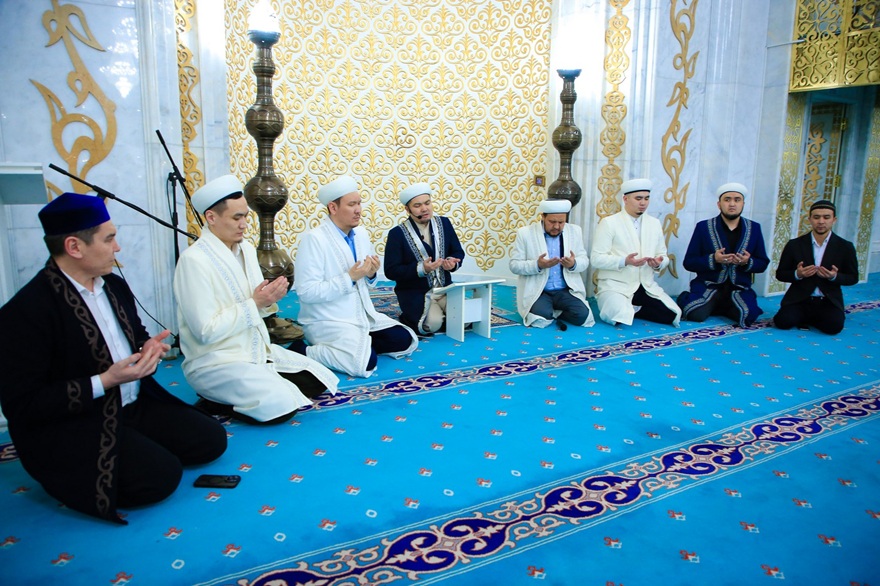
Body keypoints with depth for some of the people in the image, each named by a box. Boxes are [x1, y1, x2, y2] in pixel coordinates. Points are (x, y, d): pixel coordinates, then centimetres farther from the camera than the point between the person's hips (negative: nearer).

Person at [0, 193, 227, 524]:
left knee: (212, 439, -3)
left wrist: (148, 348, -4)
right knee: (162, 475, -23)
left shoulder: (115, 286, 5)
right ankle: (75, 476, 3)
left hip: (134, 406, 8)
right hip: (69, 430, -8)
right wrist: (104, 383, -24)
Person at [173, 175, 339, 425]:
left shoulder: (246, 249, 6)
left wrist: (269, 299, -10)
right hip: (215, 363, -8)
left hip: (258, 350, 8)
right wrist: (254, 303, -21)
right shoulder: (194, 260, -18)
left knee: (318, 381, 2)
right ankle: (217, 402, 0)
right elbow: (205, 331, -22)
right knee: (281, 405, -24)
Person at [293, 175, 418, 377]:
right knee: (366, 362, -27)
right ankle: (304, 351, -7)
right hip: (327, 322, -7)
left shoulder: (361, 234, 6)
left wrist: (371, 274, -9)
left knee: (406, 341, -4)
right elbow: (307, 292, -22)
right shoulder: (313, 239, -16)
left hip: (363, 315, 7)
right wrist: (350, 277, -23)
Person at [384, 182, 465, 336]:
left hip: (445, 289, 4)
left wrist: (452, 262, -16)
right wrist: (421, 269, -26)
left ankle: (440, 315, 12)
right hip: (415, 294, -4)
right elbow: (391, 271, -12)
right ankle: (407, 319, 5)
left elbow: (458, 252, 10)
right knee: (432, 324, -27)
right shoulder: (397, 233, -9)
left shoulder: (444, 223, 4)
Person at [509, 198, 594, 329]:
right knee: (541, 318, -30)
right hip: (537, 292, -3)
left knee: (582, 315, -22)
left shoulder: (575, 231, 7)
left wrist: (574, 264, -17)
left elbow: (584, 260, 8)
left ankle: (552, 313, 7)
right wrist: (538, 265, -23)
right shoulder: (525, 233, -3)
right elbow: (514, 265, -5)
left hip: (567, 291, 3)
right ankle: (547, 313, 6)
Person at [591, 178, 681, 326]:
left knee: (672, 315, -13)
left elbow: (663, 256, 15)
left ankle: (631, 308, 8)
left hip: (647, 287, 5)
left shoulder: (655, 223, 13)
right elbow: (596, 259, -11)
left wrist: (659, 263, -10)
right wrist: (624, 261, -25)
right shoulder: (608, 223, -4)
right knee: (620, 316, -32)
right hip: (616, 286, -5)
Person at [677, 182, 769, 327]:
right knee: (695, 314, -28)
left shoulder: (754, 228, 7)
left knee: (748, 316, -27)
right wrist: (713, 259, -21)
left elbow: (762, 263, 8)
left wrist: (748, 262, -15)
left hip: (739, 288, 2)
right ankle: (686, 299, 10)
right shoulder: (703, 227, -1)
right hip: (708, 285, -2)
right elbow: (689, 262, -4)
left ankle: (721, 307, 7)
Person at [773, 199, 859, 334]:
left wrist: (834, 276, -15)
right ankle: (803, 317, 9)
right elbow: (780, 274, 6)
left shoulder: (845, 247, 3)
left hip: (828, 302, 0)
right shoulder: (794, 245, 2)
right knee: (783, 321, -27)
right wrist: (797, 274, -17)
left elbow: (853, 278, 8)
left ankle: (807, 318, 7)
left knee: (834, 326, -28)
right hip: (799, 300, 0)